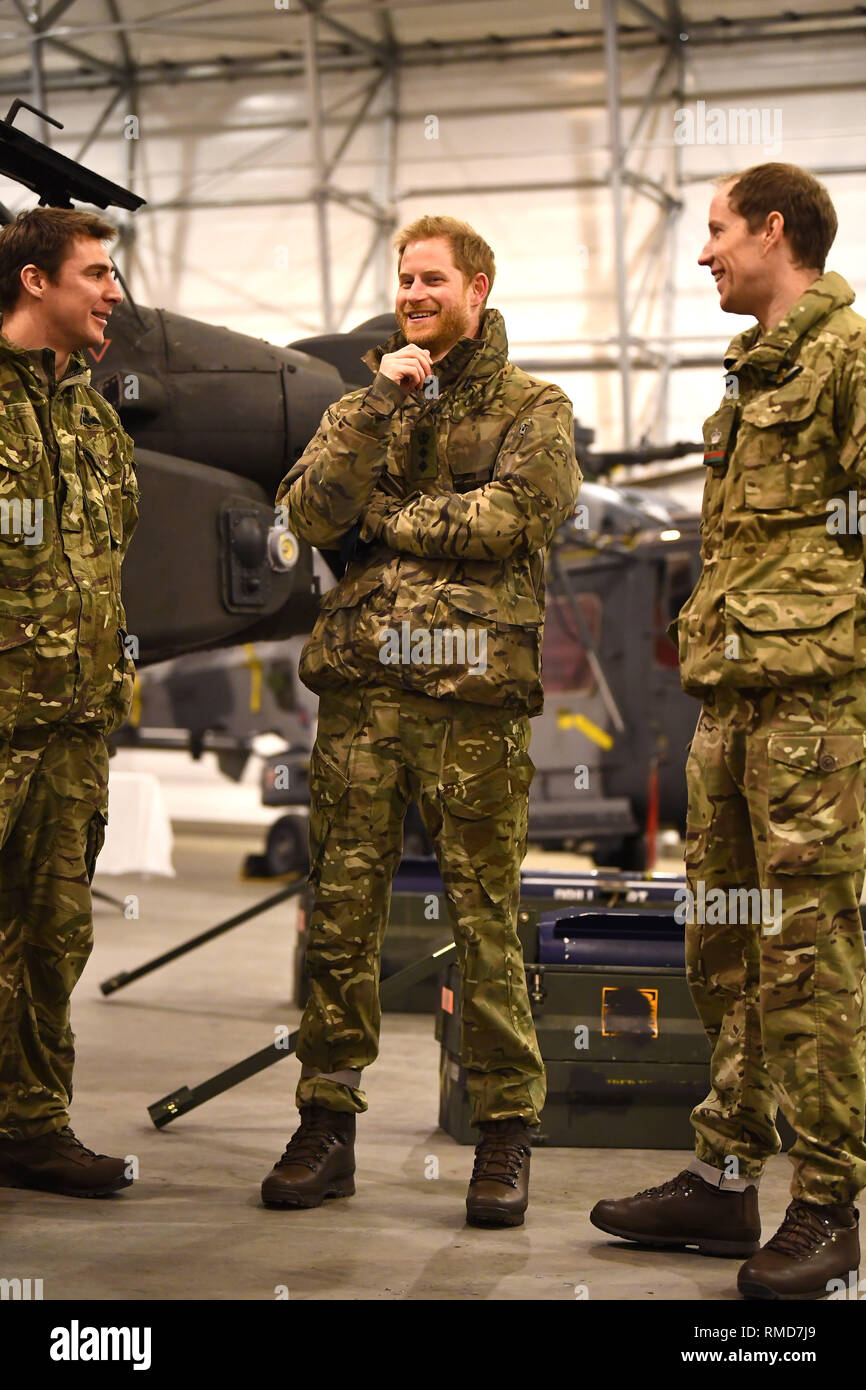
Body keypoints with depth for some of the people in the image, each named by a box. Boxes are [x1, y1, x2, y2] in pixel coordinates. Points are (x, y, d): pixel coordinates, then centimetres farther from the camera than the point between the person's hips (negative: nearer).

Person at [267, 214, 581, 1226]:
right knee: (341, 910, 4)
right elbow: (311, 513, 0)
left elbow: (507, 514, -10)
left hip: (474, 693, -3)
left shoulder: (533, 410, 9)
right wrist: (381, 408, -7)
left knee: (485, 919, -1)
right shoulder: (362, 407, 18)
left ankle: (505, 1136, 8)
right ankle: (327, 1124, 13)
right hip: (361, 685, 3)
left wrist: (381, 521, -4)